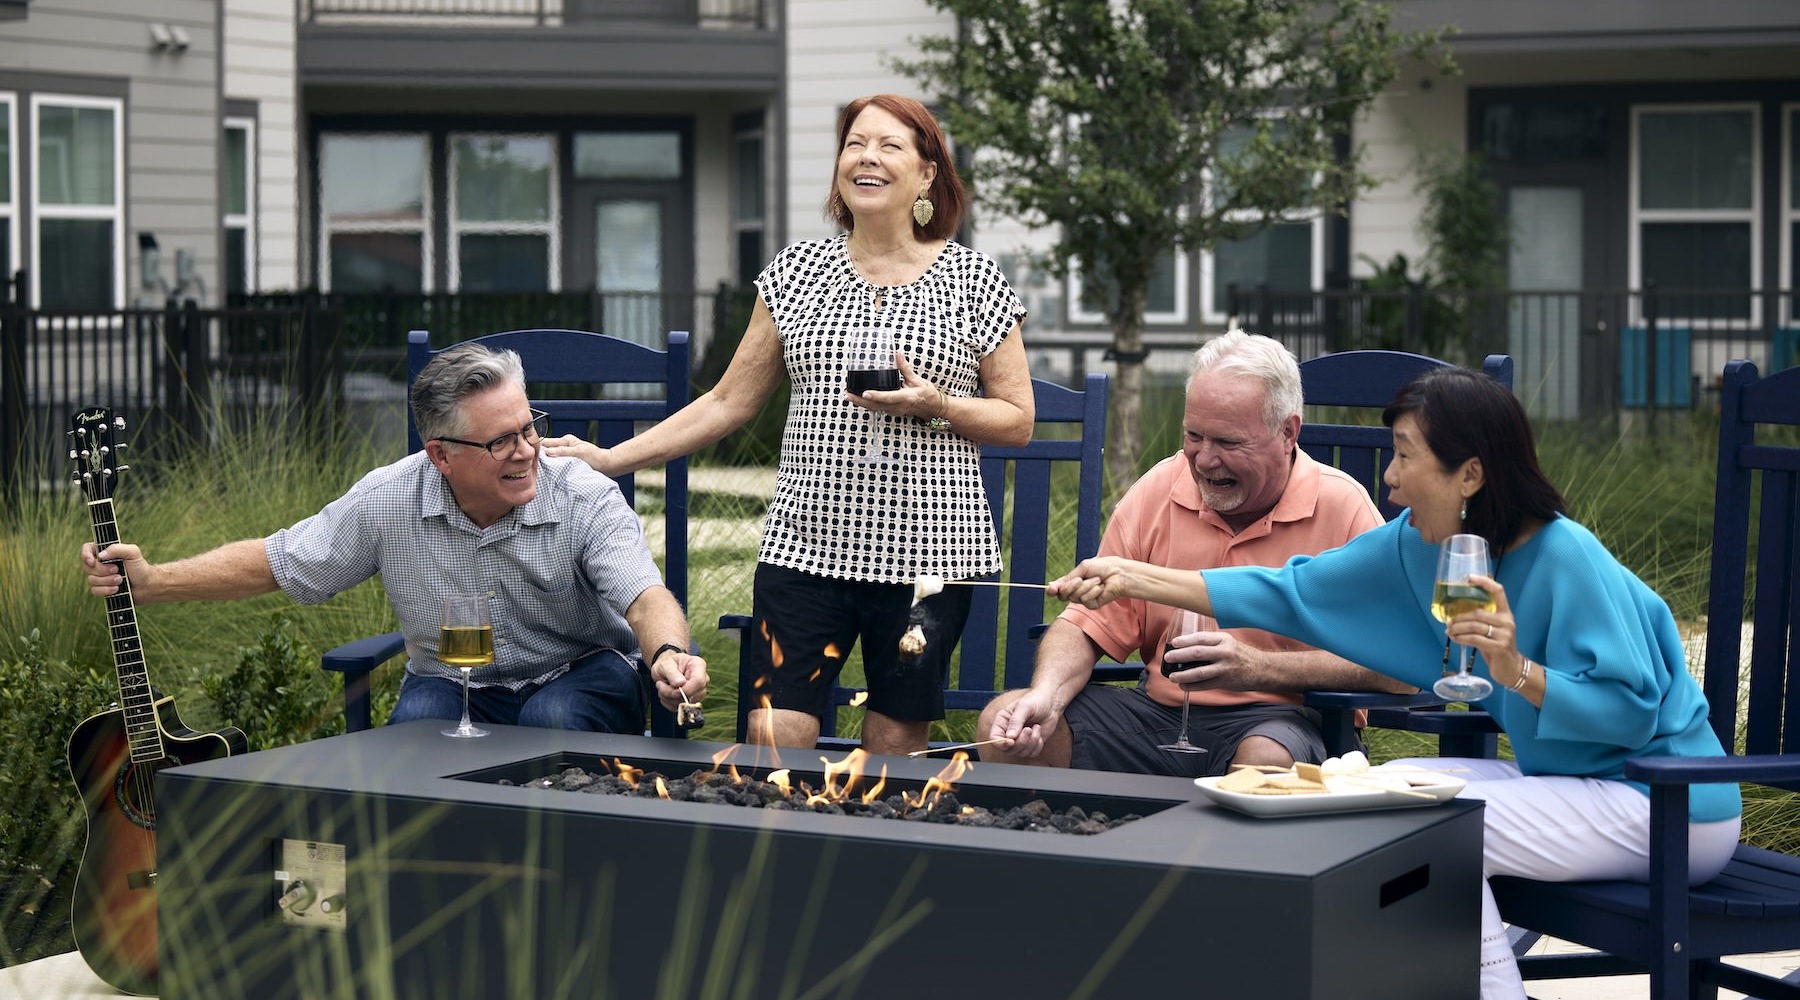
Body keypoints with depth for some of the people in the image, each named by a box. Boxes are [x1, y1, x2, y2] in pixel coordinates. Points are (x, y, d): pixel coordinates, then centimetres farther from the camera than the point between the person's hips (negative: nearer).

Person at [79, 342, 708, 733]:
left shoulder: (585, 500, -18)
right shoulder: (388, 502, -11)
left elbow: (645, 596, -30)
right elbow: (276, 562, -1)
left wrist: (669, 655, -55)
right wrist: (151, 583, -10)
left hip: (580, 676, -1)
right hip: (451, 683, 2)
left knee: (555, 718, -36)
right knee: (417, 727, -32)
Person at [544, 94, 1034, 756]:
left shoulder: (973, 279, 3)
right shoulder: (797, 271, 9)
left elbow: (1018, 421, 5)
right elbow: (730, 402, 12)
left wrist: (934, 405, -13)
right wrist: (611, 458, 6)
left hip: (925, 551, -1)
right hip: (806, 545, 2)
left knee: (893, 749, 3)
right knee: (772, 744, -7)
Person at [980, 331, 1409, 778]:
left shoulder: (1342, 506, -7)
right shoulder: (1157, 491, 4)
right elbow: (1086, 628, 7)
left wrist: (1259, 668, -22)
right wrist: (1046, 697, -14)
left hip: (1283, 718, -4)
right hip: (1158, 711, 4)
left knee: (1267, 759, -40)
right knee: (1004, 723, -16)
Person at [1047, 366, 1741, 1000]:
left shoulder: (1566, 558, -23)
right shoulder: (1420, 544, 0)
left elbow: (1631, 713, -23)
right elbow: (1292, 595, 5)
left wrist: (1518, 672, -35)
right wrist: (1135, 580, 2)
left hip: (1668, 810, -8)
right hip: (1568, 779, 8)